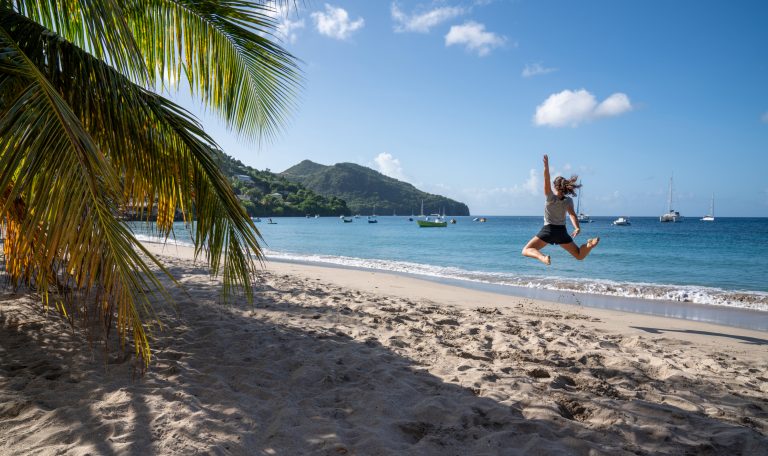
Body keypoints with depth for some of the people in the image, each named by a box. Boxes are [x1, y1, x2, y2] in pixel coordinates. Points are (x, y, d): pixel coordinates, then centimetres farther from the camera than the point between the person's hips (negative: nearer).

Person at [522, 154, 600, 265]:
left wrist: (546, 166, -34)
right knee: (580, 256, 14)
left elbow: (546, 181, -21)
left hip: (548, 230, -4)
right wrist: (577, 228, -26)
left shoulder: (551, 197, -8)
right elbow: (572, 214, -15)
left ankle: (542, 257, -33)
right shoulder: (568, 201, 2)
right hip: (562, 231, 4)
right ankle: (589, 245, -18)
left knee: (526, 250, -3)